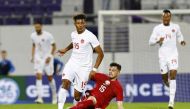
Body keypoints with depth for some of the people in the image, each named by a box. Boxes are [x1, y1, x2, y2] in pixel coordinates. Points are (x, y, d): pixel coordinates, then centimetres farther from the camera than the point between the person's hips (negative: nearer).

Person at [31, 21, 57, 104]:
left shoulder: (48, 35, -13)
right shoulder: (33, 36, 0)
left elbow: (54, 46, -6)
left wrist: (50, 56, -14)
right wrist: (33, 57, 6)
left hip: (47, 58, -3)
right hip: (38, 58, 3)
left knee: (50, 77, 5)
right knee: (38, 76, -12)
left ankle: (54, 95, 29)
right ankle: (40, 98, -16)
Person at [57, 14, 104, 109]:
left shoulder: (90, 36, -12)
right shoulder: (73, 34, 6)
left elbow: (100, 54, -8)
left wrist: (95, 69, -12)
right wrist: (65, 50, 24)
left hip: (84, 68, -4)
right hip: (72, 64, 4)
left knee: (77, 95, -3)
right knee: (65, 82, -23)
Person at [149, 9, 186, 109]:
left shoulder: (175, 27, 5)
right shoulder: (157, 28, 1)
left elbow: (179, 35, 24)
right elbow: (150, 42, 1)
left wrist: (181, 41, 2)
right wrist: (158, 41, -19)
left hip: (173, 55, -1)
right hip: (163, 55, 1)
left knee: (173, 75, -15)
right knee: (164, 77, 4)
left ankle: (171, 101, -17)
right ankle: (170, 86, 42)